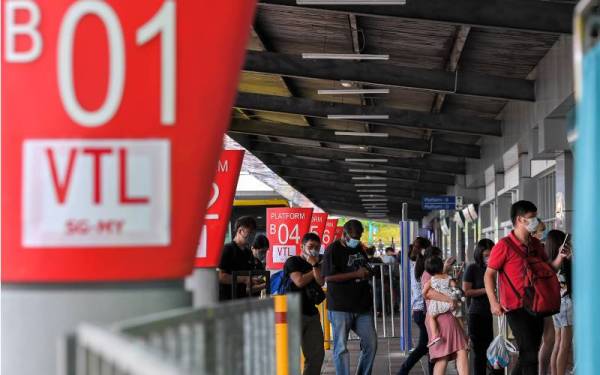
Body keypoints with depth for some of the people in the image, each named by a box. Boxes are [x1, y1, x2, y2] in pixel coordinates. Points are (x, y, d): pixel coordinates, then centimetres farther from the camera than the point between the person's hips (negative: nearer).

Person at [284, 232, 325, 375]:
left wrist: (315, 265, -11)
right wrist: (314, 270, -2)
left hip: (311, 313, 7)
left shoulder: (317, 265, 17)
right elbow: (299, 281, -15)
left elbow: (320, 282, -1)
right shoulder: (292, 262, -1)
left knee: (317, 353, 7)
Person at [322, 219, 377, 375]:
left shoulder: (358, 248, 14)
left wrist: (367, 273, 10)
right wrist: (356, 274, -20)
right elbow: (328, 277, -18)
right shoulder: (333, 249, -9)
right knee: (341, 347, -1)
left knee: (371, 343, 6)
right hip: (340, 307, -7)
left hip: (362, 304, 7)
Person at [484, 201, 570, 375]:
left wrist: (559, 258, -3)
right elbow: (489, 275, -9)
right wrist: (493, 302, -20)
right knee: (529, 355, -9)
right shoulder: (504, 246, -11)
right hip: (516, 308, -7)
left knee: (530, 352, 14)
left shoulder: (536, 244, 10)